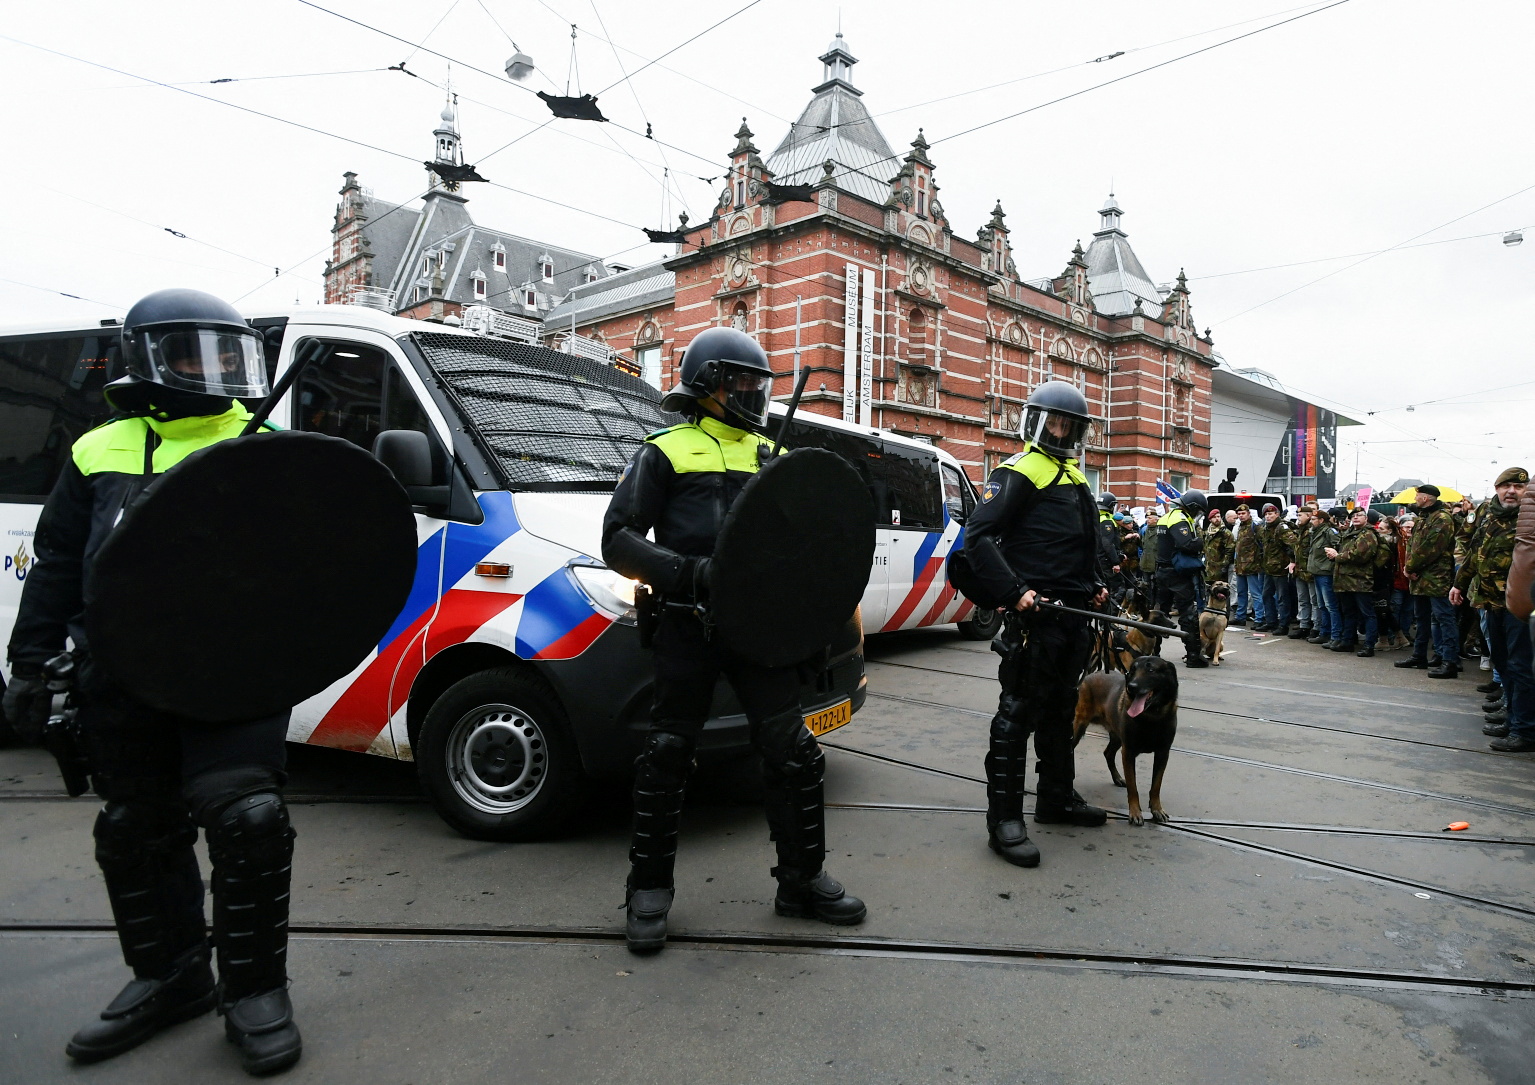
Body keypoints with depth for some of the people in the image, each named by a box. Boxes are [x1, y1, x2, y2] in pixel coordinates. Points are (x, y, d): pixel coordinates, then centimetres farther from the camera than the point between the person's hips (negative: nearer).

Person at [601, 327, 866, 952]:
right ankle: (649, 889, 21)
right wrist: (692, 574, -19)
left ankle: (802, 880, 22)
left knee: (793, 753, 5)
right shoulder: (666, 454, 2)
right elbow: (619, 541, -5)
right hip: (688, 628, -4)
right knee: (667, 756, 4)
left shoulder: (774, 459, 18)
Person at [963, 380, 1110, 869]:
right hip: (1034, 613, -9)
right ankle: (1003, 819, 0)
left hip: (1074, 614, 9)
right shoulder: (1017, 473, -8)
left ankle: (1056, 798, 32)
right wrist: (1014, 592, -24)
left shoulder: (1075, 478, 20)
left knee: (1059, 708, 18)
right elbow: (977, 537, -18)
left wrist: (1095, 585, 17)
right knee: (1019, 711, -6)